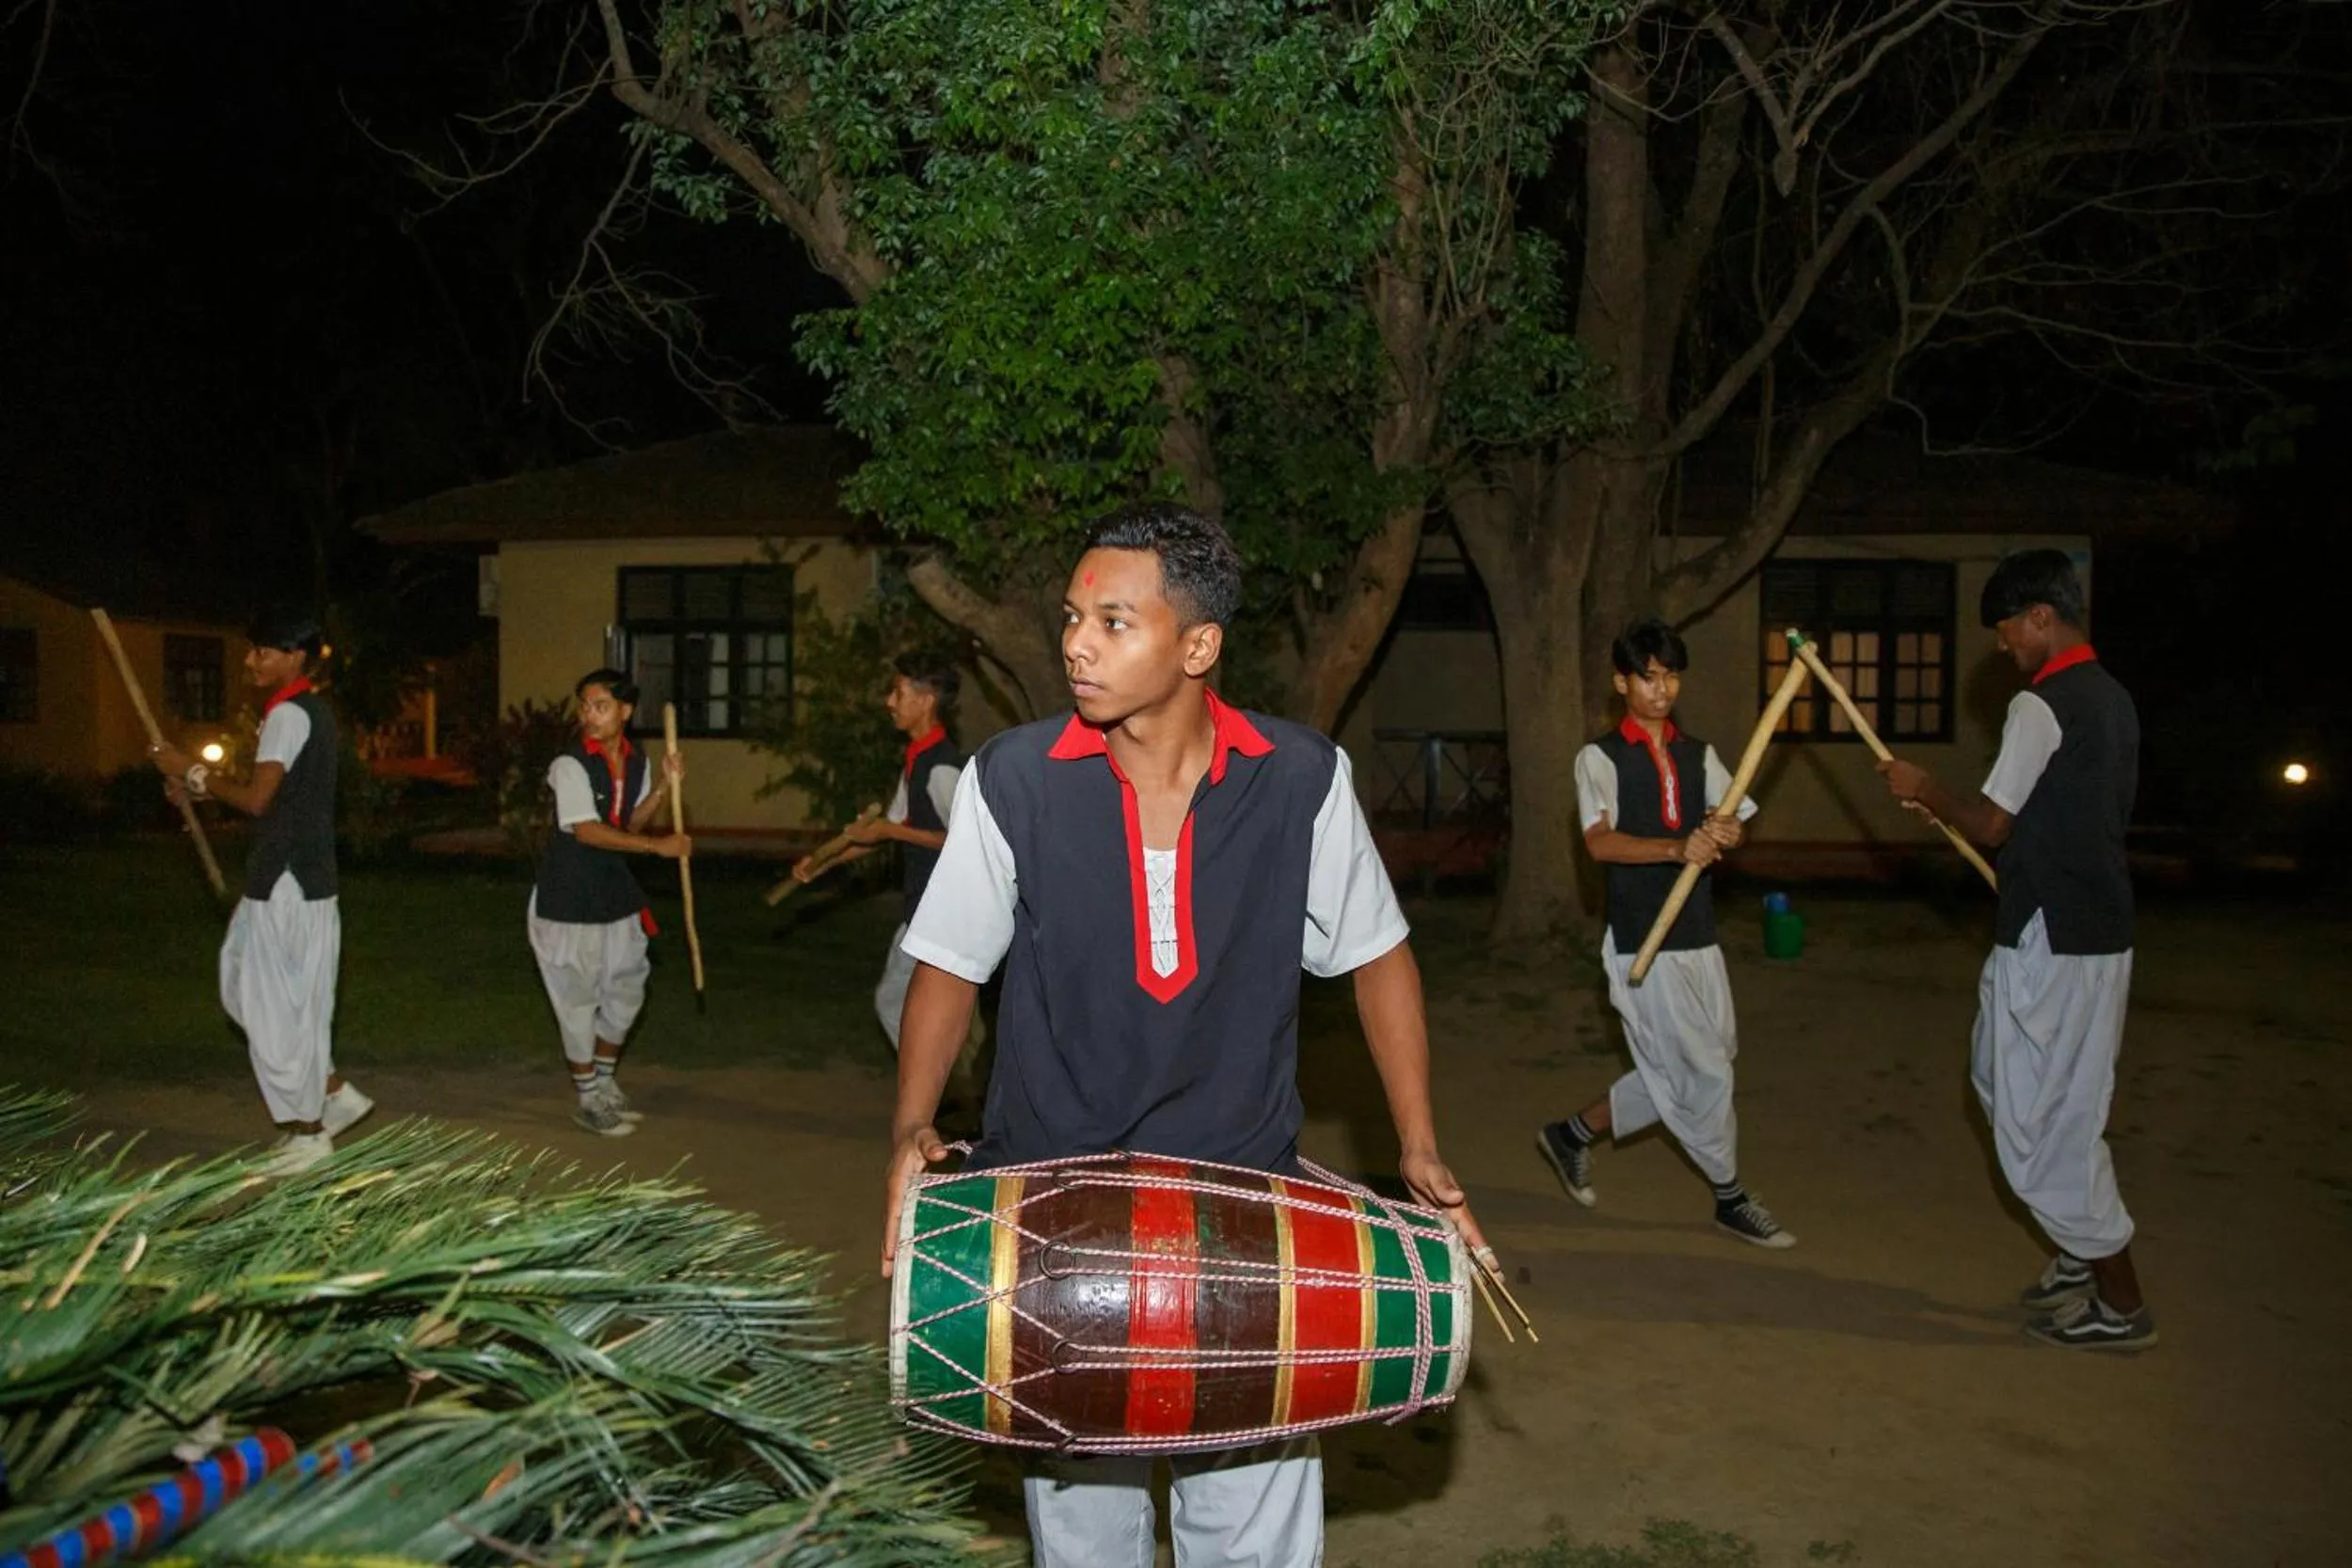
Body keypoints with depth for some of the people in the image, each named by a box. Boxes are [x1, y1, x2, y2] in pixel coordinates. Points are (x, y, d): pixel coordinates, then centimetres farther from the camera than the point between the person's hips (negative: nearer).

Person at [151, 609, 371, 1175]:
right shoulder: (309, 711, 14)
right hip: (290, 879, 10)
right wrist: (200, 787, 12)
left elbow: (257, 799, -23)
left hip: (288, 885, -10)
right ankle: (333, 1092, 22)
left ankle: (308, 1131, 10)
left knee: (281, 1006, 0)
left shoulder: (289, 714, -16)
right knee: (252, 991, 18)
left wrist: (194, 772, -9)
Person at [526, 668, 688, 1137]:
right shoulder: (570, 765, -19)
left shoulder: (636, 762, 1)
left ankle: (605, 1084, 34)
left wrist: (664, 787, -7)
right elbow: (586, 831, -27)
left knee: (626, 991, 16)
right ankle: (588, 1100, 17)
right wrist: (659, 846, -30)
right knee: (578, 998, 3)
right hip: (569, 896, -7)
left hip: (614, 891, 7)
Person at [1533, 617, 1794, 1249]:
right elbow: (1600, 841, -17)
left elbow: (1735, 821, 3)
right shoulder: (1600, 758, -4)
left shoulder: (1699, 755, 13)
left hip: (1697, 937, 6)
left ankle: (1574, 1134, 29)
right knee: (1706, 1073, -1)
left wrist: (1724, 832, -21)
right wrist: (1676, 848, -32)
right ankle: (1731, 1198, 18)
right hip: (1641, 943, -6)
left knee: (1674, 1072, 11)